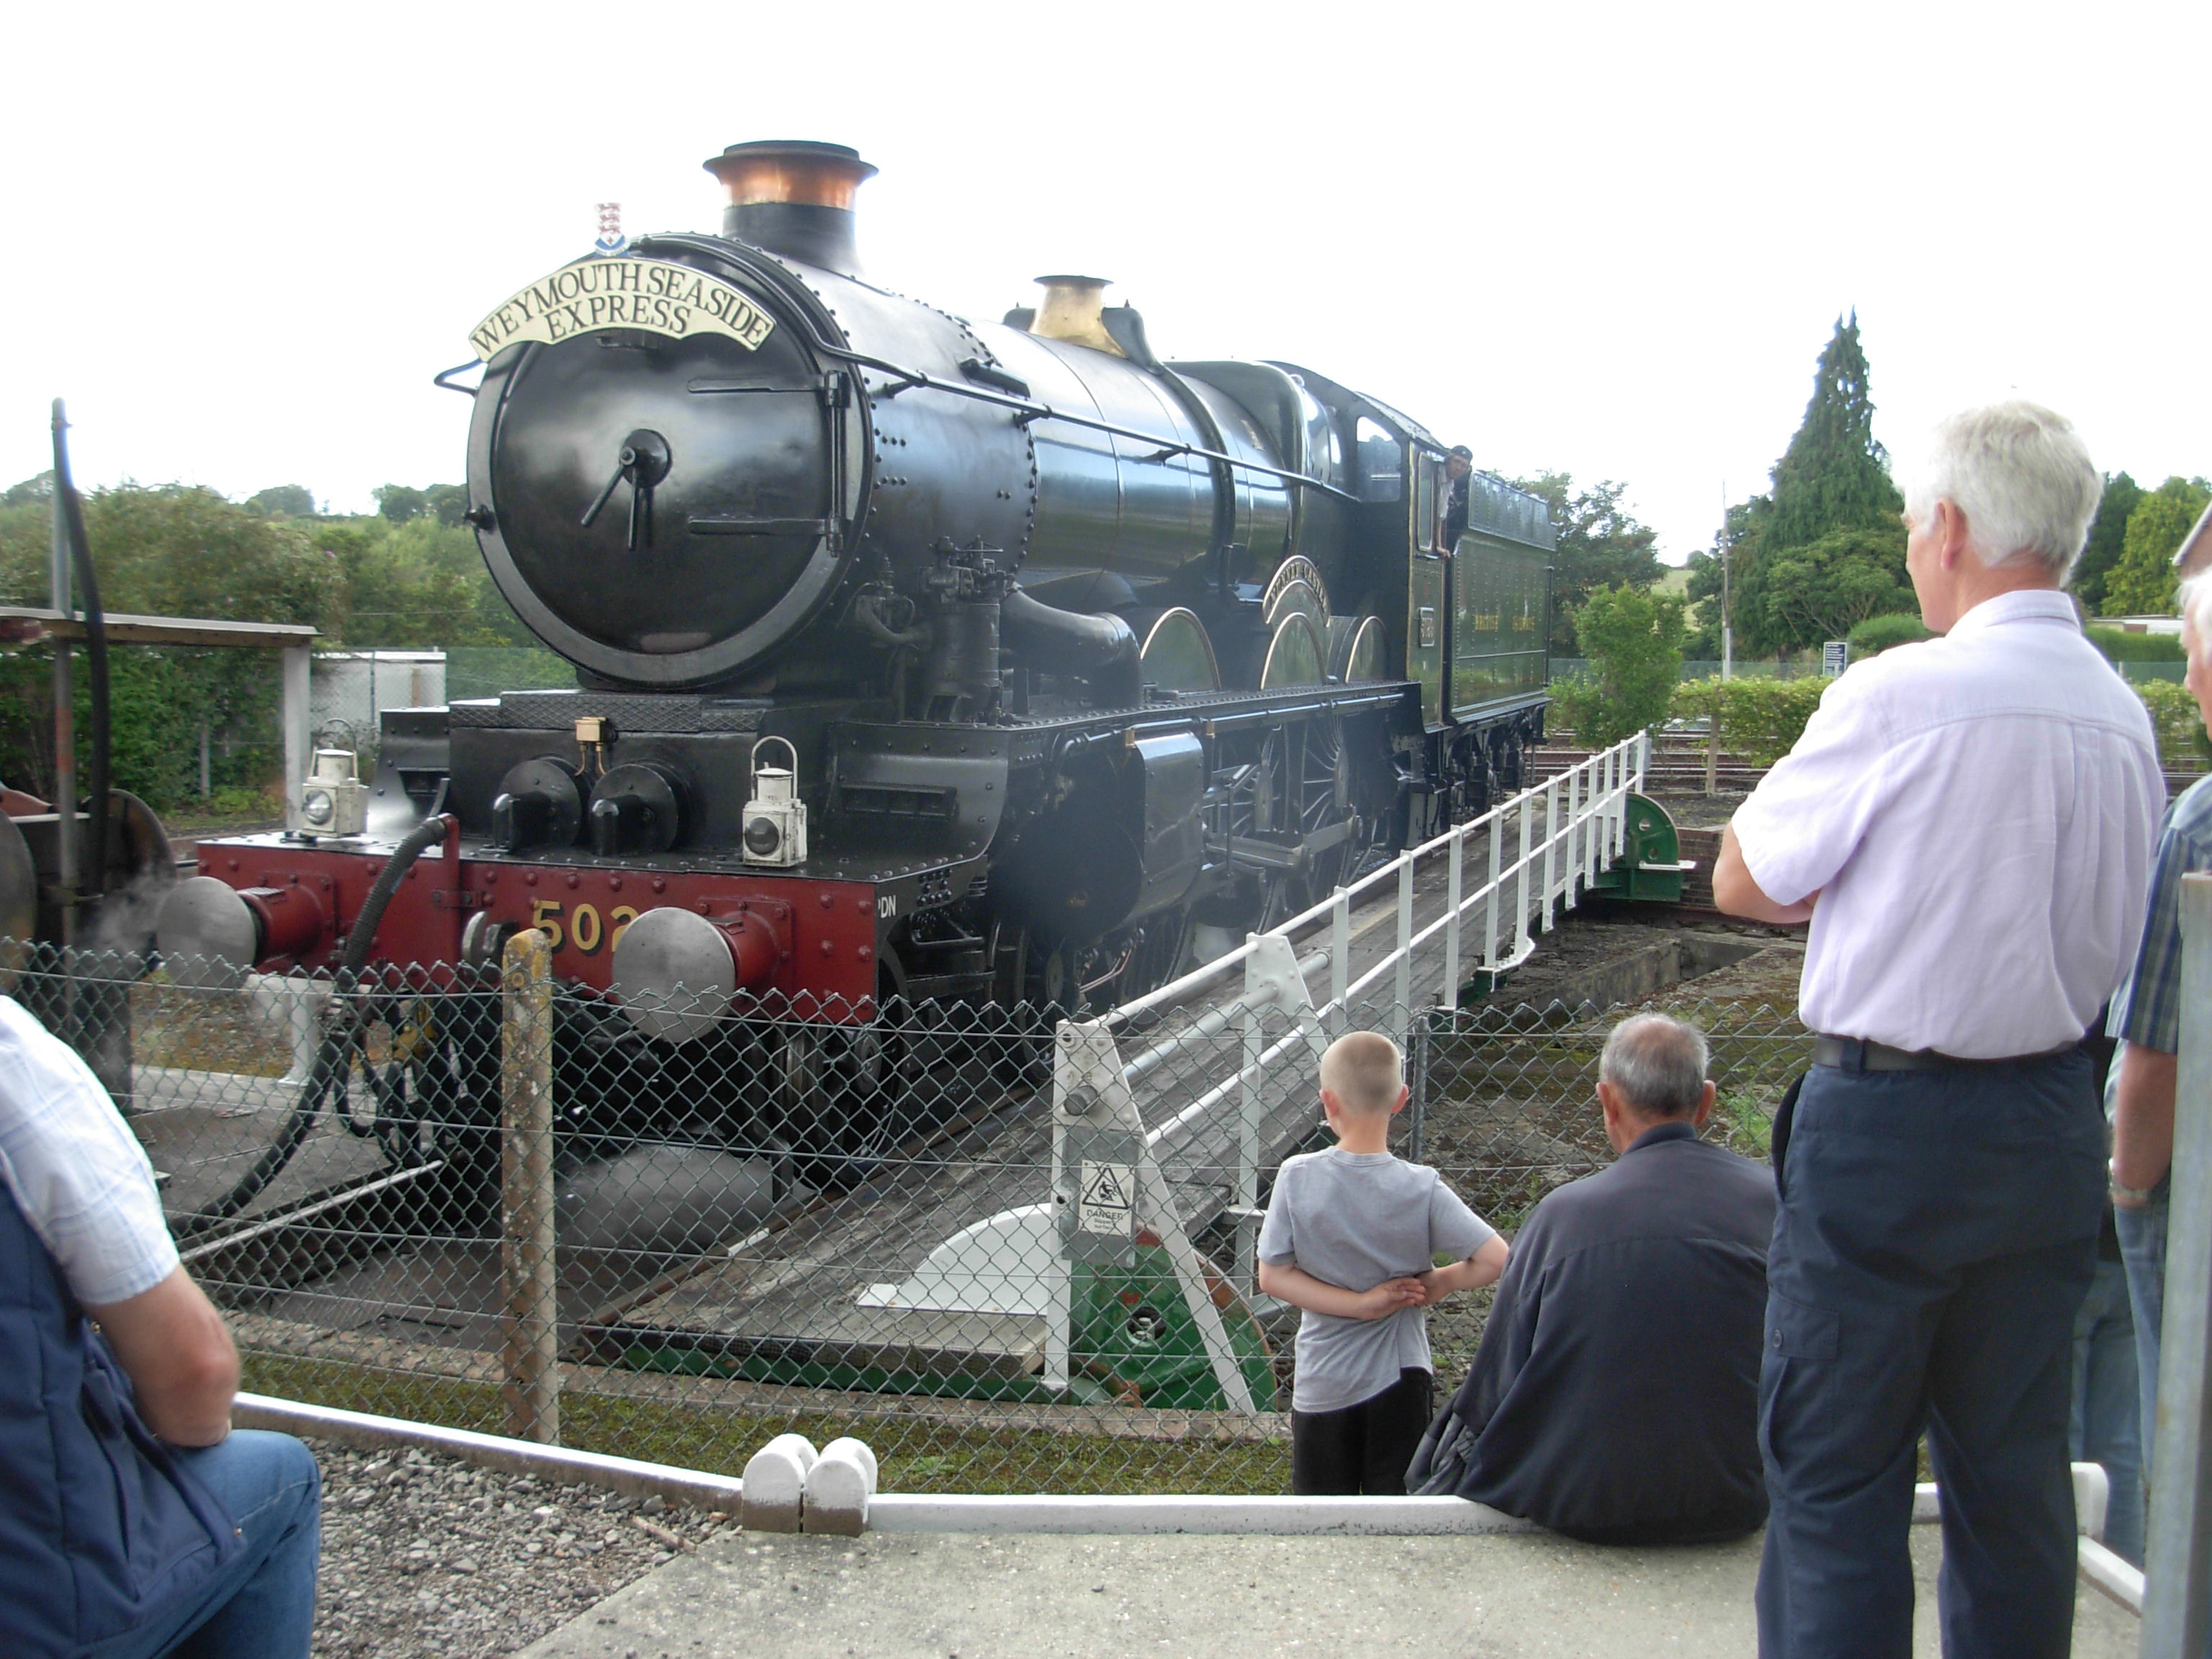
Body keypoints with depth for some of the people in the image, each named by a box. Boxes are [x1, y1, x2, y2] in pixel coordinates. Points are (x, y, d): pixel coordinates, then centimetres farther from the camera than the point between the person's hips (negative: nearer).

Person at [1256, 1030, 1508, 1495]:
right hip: (1400, 1381, 0)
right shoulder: (1421, 1187, -14)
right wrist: (1439, 1283, -3)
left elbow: (1272, 1276, -12)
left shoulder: (1297, 1178, -12)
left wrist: (1360, 1303, -12)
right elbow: (1495, 1259, -18)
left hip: (1323, 1384, 0)